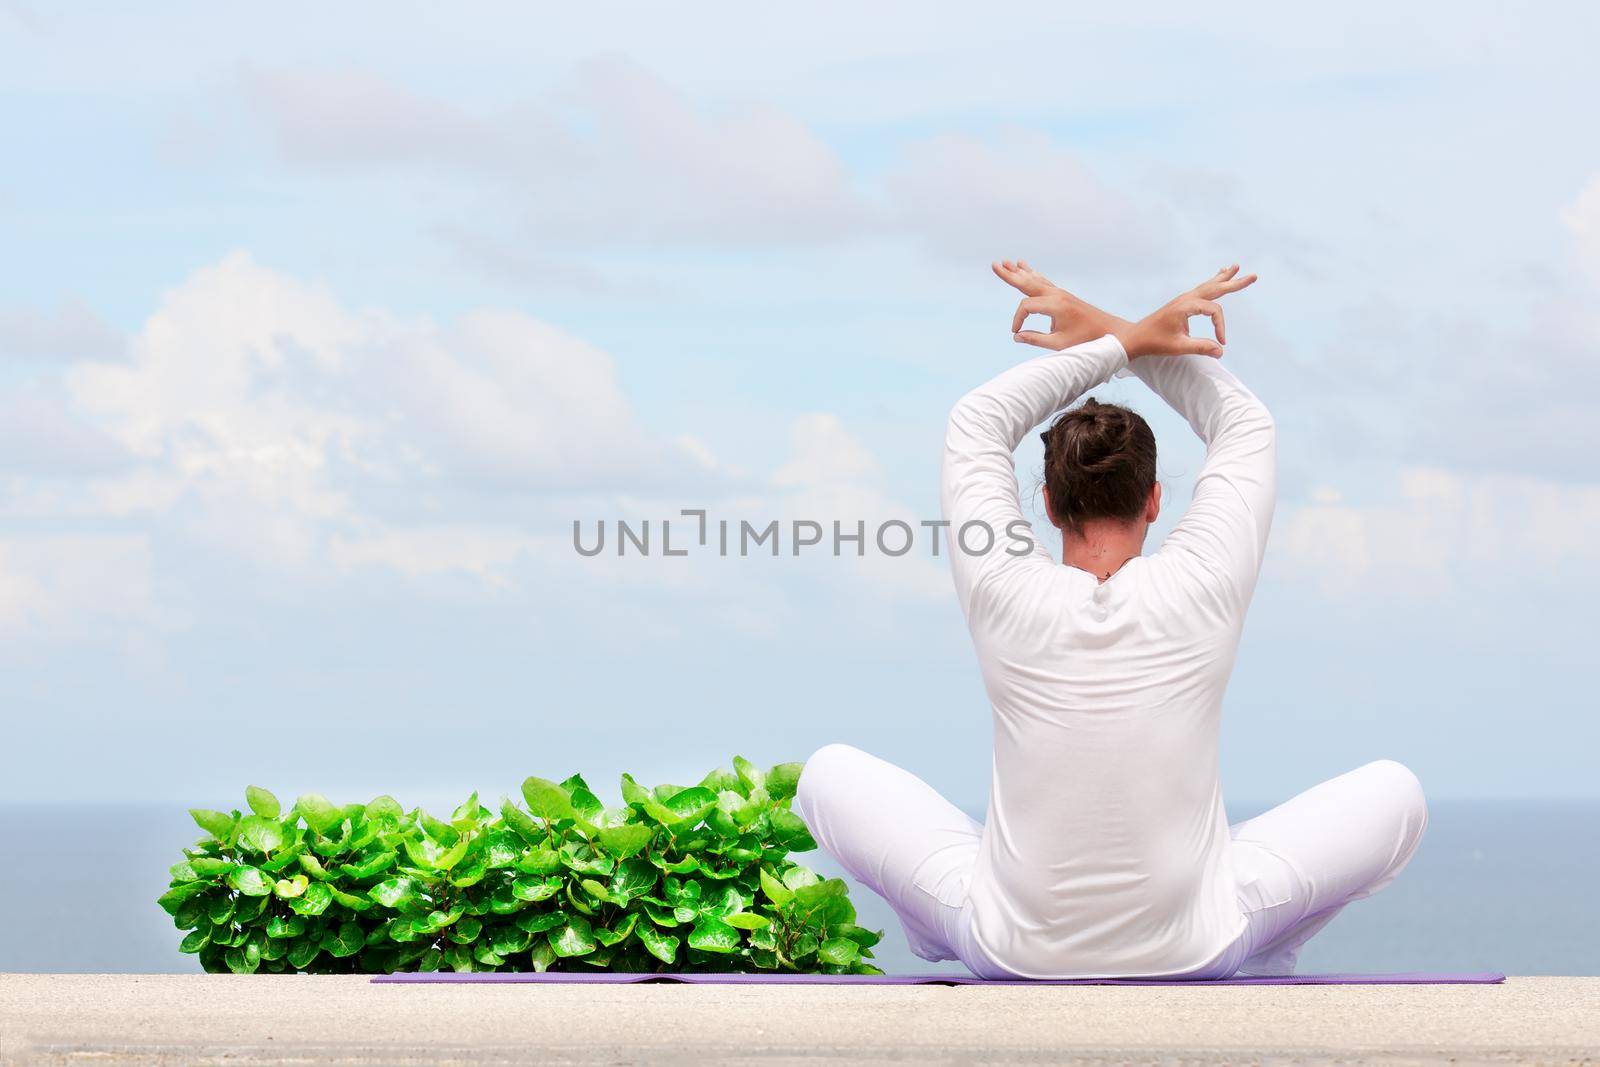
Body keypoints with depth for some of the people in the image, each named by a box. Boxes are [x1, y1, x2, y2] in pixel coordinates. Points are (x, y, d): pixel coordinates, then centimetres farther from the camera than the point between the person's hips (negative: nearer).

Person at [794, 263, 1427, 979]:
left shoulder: (1006, 593, -13)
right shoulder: (1204, 590, -12)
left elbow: (978, 423, 4)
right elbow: (1245, 426, 6)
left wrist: (1121, 341, 3)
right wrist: (1112, 335, 5)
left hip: (1014, 955, 0)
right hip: (1195, 958, 0)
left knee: (831, 775, 20)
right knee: (1395, 793, 17)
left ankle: (940, 946, 37)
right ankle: (1268, 959, 30)